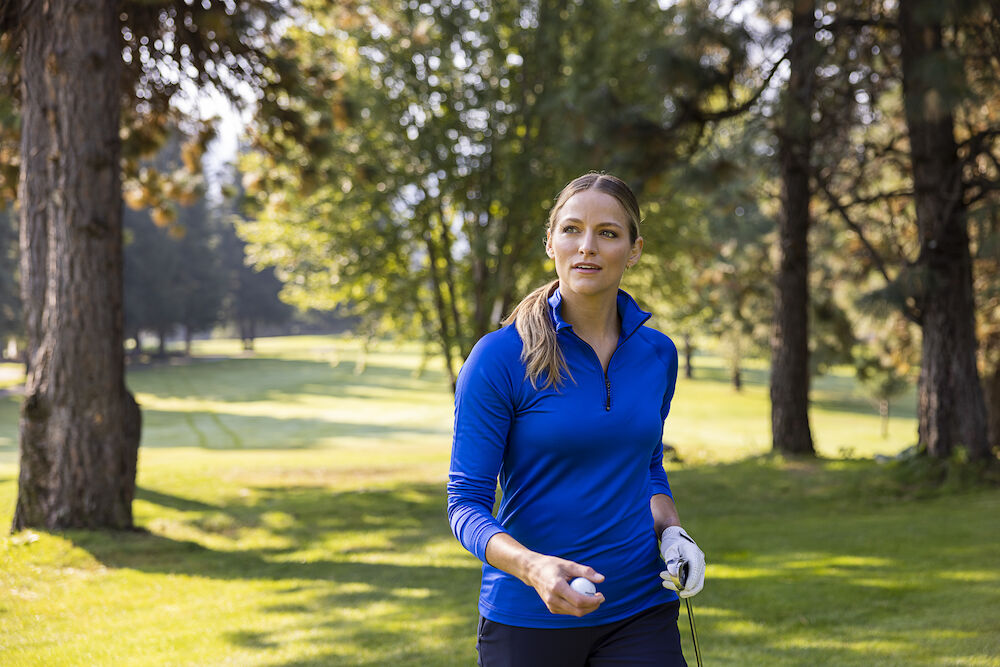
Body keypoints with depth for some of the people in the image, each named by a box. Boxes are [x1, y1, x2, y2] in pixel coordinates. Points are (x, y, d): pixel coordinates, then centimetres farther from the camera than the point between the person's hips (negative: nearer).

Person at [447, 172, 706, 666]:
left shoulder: (657, 353, 4)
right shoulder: (499, 357, -10)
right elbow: (466, 502, -10)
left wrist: (671, 533, -1)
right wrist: (533, 567, -28)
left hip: (640, 613, 3)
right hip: (527, 620, -2)